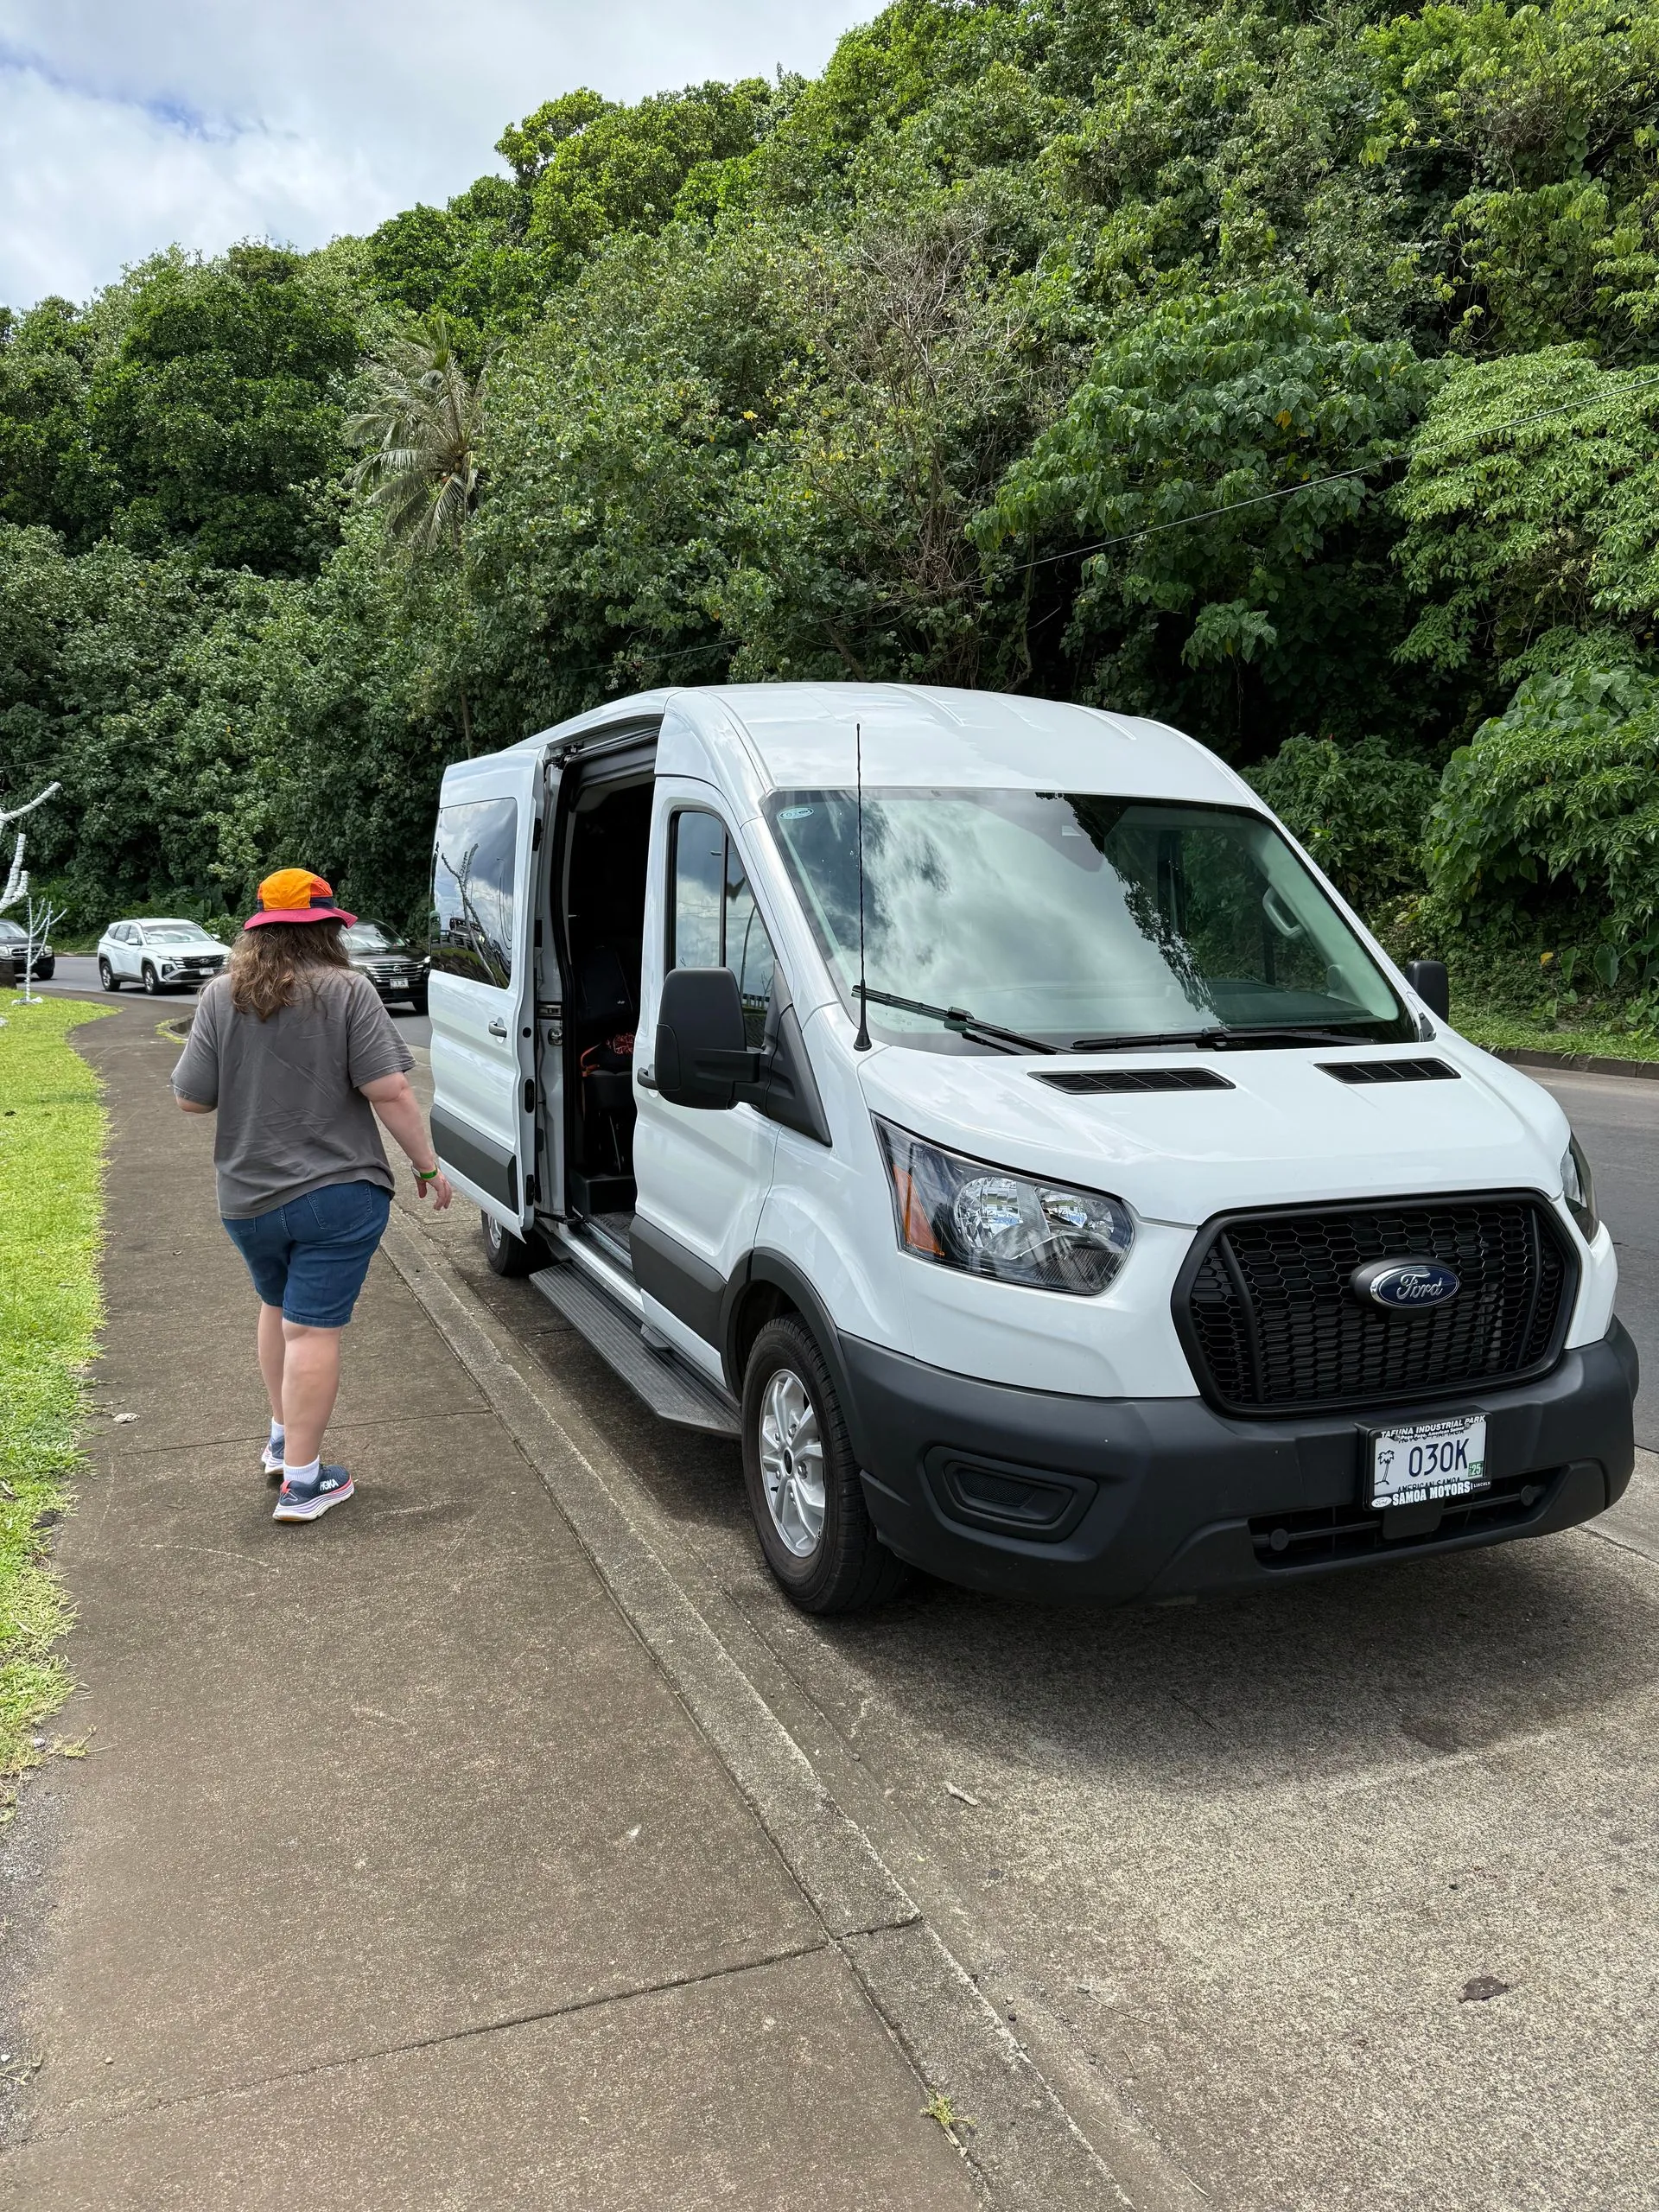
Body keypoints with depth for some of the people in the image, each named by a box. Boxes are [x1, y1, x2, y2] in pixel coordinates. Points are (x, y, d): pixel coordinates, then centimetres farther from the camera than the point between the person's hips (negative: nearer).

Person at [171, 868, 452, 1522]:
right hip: (337, 1196, -4)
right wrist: (427, 1163, -6)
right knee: (313, 1329, 1)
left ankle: (282, 1440, 37)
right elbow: (389, 1090, -16)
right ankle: (301, 1480, 6)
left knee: (278, 1307, 26)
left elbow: (191, 1099, -2)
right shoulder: (346, 991, -11)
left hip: (247, 1199, 4)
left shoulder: (222, 996, -2)